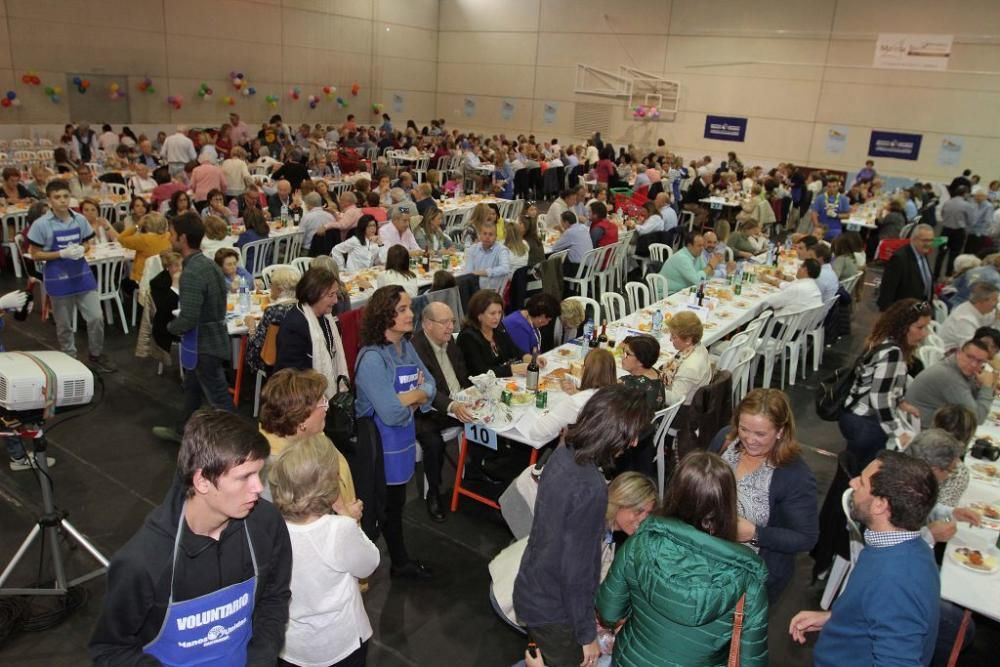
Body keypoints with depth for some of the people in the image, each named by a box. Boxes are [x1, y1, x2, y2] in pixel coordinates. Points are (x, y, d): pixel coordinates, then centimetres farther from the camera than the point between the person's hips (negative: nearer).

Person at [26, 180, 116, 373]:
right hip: (58, 279, -3)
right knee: (64, 325, 8)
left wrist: (82, 250, -11)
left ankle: (95, 356, 21)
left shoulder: (80, 220, 0)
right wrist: (62, 253, -20)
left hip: (82, 274, 3)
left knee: (96, 317, 3)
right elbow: (35, 255, -6)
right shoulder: (41, 225, -10)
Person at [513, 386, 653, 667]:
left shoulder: (563, 453, -9)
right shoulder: (590, 489, -33)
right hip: (552, 611, -7)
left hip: (531, 591, 7)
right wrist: (587, 635, -14)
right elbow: (577, 569, -26)